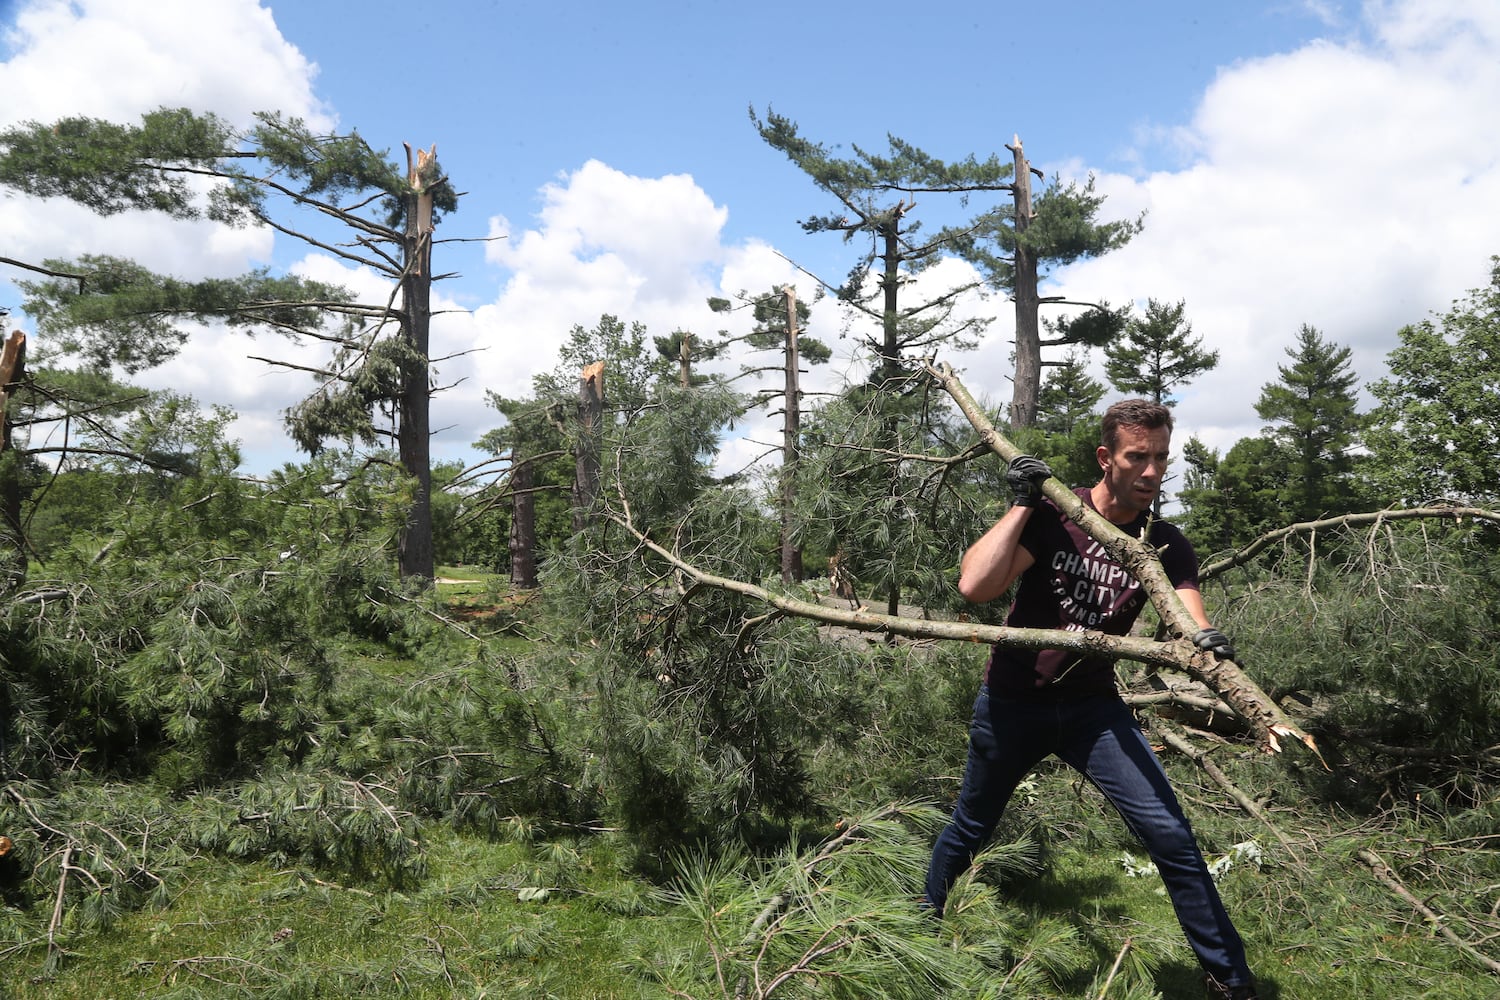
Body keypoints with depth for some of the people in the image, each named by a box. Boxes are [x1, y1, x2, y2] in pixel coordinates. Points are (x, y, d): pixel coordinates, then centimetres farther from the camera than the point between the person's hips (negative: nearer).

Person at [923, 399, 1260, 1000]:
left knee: (1172, 838, -9)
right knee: (971, 827, 16)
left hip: (1093, 707, 2)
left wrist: (1206, 642, -44)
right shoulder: (1051, 514, -14)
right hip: (1013, 701, -1)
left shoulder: (1166, 545, -5)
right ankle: (925, 918, 44)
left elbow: (1190, 619, -20)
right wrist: (1021, 505, -25)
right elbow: (974, 585, -26)